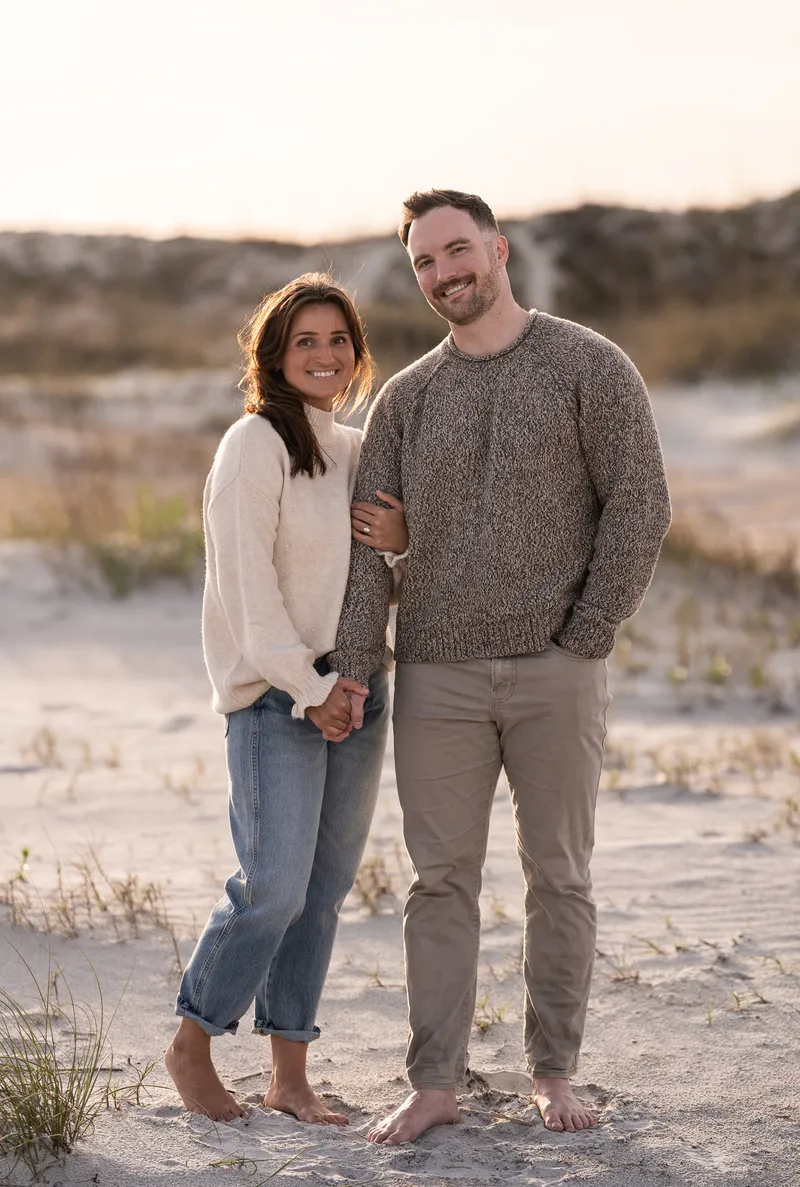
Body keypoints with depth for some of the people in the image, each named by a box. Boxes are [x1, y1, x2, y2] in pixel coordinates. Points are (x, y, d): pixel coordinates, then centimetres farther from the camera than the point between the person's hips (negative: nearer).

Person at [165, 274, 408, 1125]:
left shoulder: (357, 451, 14)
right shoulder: (255, 443, -6)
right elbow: (247, 582, -12)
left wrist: (402, 541, -2)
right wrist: (307, 689, -14)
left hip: (359, 689, 7)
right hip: (275, 694, -7)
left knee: (324, 889, 6)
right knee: (274, 885, -12)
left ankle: (290, 1075, 13)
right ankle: (192, 1045, 8)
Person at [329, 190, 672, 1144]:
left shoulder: (589, 367, -1)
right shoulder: (407, 397, 9)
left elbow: (639, 505, -5)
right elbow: (369, 537, 5)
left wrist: (585, 637, -10)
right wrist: (354, 667, -6)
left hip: (556, 674, -2)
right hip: (438, 678, 2)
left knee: (559, 878, 7)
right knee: (441, 882, 4)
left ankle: (553, 1073, 19)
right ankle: (435, 1082, 10)